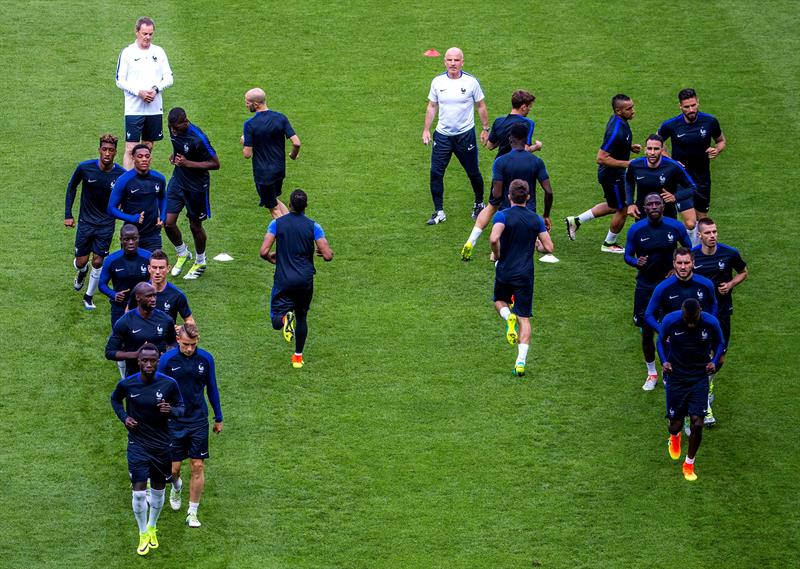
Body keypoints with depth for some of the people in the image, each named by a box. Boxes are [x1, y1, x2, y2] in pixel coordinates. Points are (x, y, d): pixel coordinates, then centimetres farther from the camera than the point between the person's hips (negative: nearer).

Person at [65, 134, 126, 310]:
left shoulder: (122, 174, -14)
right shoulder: (85, 168, -14)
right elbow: (71, 187, 3)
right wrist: (68, 214, 1)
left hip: (106, 224, 0)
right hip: (85, 222, 0)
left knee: (98, 262, -2)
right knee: (81, 262, 3)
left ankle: (89, 297, 20)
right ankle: (82, 272, 42)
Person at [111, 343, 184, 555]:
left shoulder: (169, 384, -11)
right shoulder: (126, 384, -10)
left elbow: (181, 407, 2)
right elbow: (115, 399, 12)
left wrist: (171, 410, -22)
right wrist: (124, 417, -6)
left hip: (162, 445, 1)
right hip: (137, 444, -1)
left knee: (158, 490, 14)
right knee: (139, 492, -7)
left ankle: (152, 528, 38)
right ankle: (143, 535, 13)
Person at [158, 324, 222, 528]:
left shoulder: (205, 359, -4)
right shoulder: (167, 359, -10)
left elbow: (212, 389, 8)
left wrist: (218, 418, 14)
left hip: (199, 421, 1)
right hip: (174, 422, -1)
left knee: (198, 467, -1)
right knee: (174, 468, 4)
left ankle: (193, 512, 9)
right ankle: (176, 487, 41)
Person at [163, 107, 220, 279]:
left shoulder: (198, 139, -28)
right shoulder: (174, 129, -7)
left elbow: (215, 164, -21)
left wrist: (187, 163, -26)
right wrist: (175, 155, -1)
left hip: (196, 186, -6)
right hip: (177, 181, 6)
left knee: (195, 226, 10)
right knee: (168, 222, 1)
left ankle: (200, 262, 34)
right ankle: (182, 254, 28)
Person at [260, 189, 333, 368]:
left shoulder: (277, 223, -5)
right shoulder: (313, 226, -5)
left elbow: (263, 252, -10)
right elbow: (328, 256, -9)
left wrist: (270, 258, 13)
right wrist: (325, 251, 15)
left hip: (283, 279, -1)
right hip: (305, 279, 1)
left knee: (276, 321, 3)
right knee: (302, 316, 21)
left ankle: (285, 318, -32)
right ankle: (298, 356, 21)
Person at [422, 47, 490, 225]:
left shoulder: (471, 82, -7)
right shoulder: (437, 82, -1)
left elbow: (481, 106, 3)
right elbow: (432, 107, 9)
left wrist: (485, 129, 3)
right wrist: (426, 129, 5)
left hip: (465, 135, -2)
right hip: (442, 135, 2)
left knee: (473, 172, 8)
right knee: (436, 172, -4)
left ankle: (479, 205, 31)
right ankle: (439, 212, 6)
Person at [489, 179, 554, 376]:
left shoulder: (502, 216, -10)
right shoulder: (536, 219, 0)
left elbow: (494, 238, -28)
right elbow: (548, 247, -2)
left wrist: (497, 255, -8)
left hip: (504, 271, -1)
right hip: (525, 275, 1)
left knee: (500, 301, 29)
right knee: (524, 319, 4)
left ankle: (508, 317, -5)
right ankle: (521, 361, -8)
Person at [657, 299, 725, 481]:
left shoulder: (711, 322, -16)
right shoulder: (670, 321, -17)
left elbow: (719, 343, 5)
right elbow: (661, 341, 4)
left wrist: (714, 361, -12)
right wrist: (664, 361, -12)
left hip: (700, 377, 0)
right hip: (676, 376, 0)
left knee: (697, 422, -10)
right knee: (676, 424, 3)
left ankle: (689, 463, 13)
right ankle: (674, 437, 44)